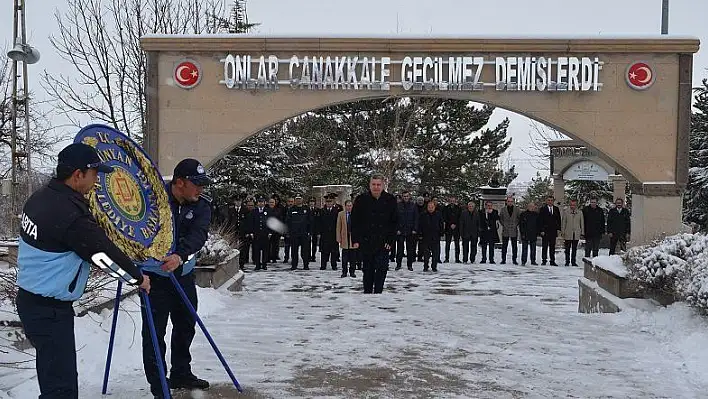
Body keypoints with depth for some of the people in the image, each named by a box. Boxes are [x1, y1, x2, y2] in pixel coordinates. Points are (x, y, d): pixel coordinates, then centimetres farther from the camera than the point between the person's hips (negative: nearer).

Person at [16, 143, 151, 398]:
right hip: (50, 309, -10)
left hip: (30, 297, 10)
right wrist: (138, 279, -4)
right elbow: (105, 255, -20)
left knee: (54, 371, 23)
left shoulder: (41, 197, 3)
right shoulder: (71, 215, -25)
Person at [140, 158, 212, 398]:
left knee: (186, 325, 17)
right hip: (154, 275, -5)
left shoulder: (202, 205, -7)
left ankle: (181, 374, 36)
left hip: (184, 273, 5)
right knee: (155, 331, -3)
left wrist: (180, 256, -41)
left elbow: (198, 234, -23)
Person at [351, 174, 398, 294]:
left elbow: (394, 222, 4)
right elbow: (355, 222, 2)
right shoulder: (361, 200, 1)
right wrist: (355, 240, -5)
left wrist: (391, 240, -4)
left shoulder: (390, 200, 2)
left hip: (383, 243, 0)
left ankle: (378, 292, 2)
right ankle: (367, 292, 18)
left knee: (382, 268, -6)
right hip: (365, 242, 0)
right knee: (368, 270, 8)